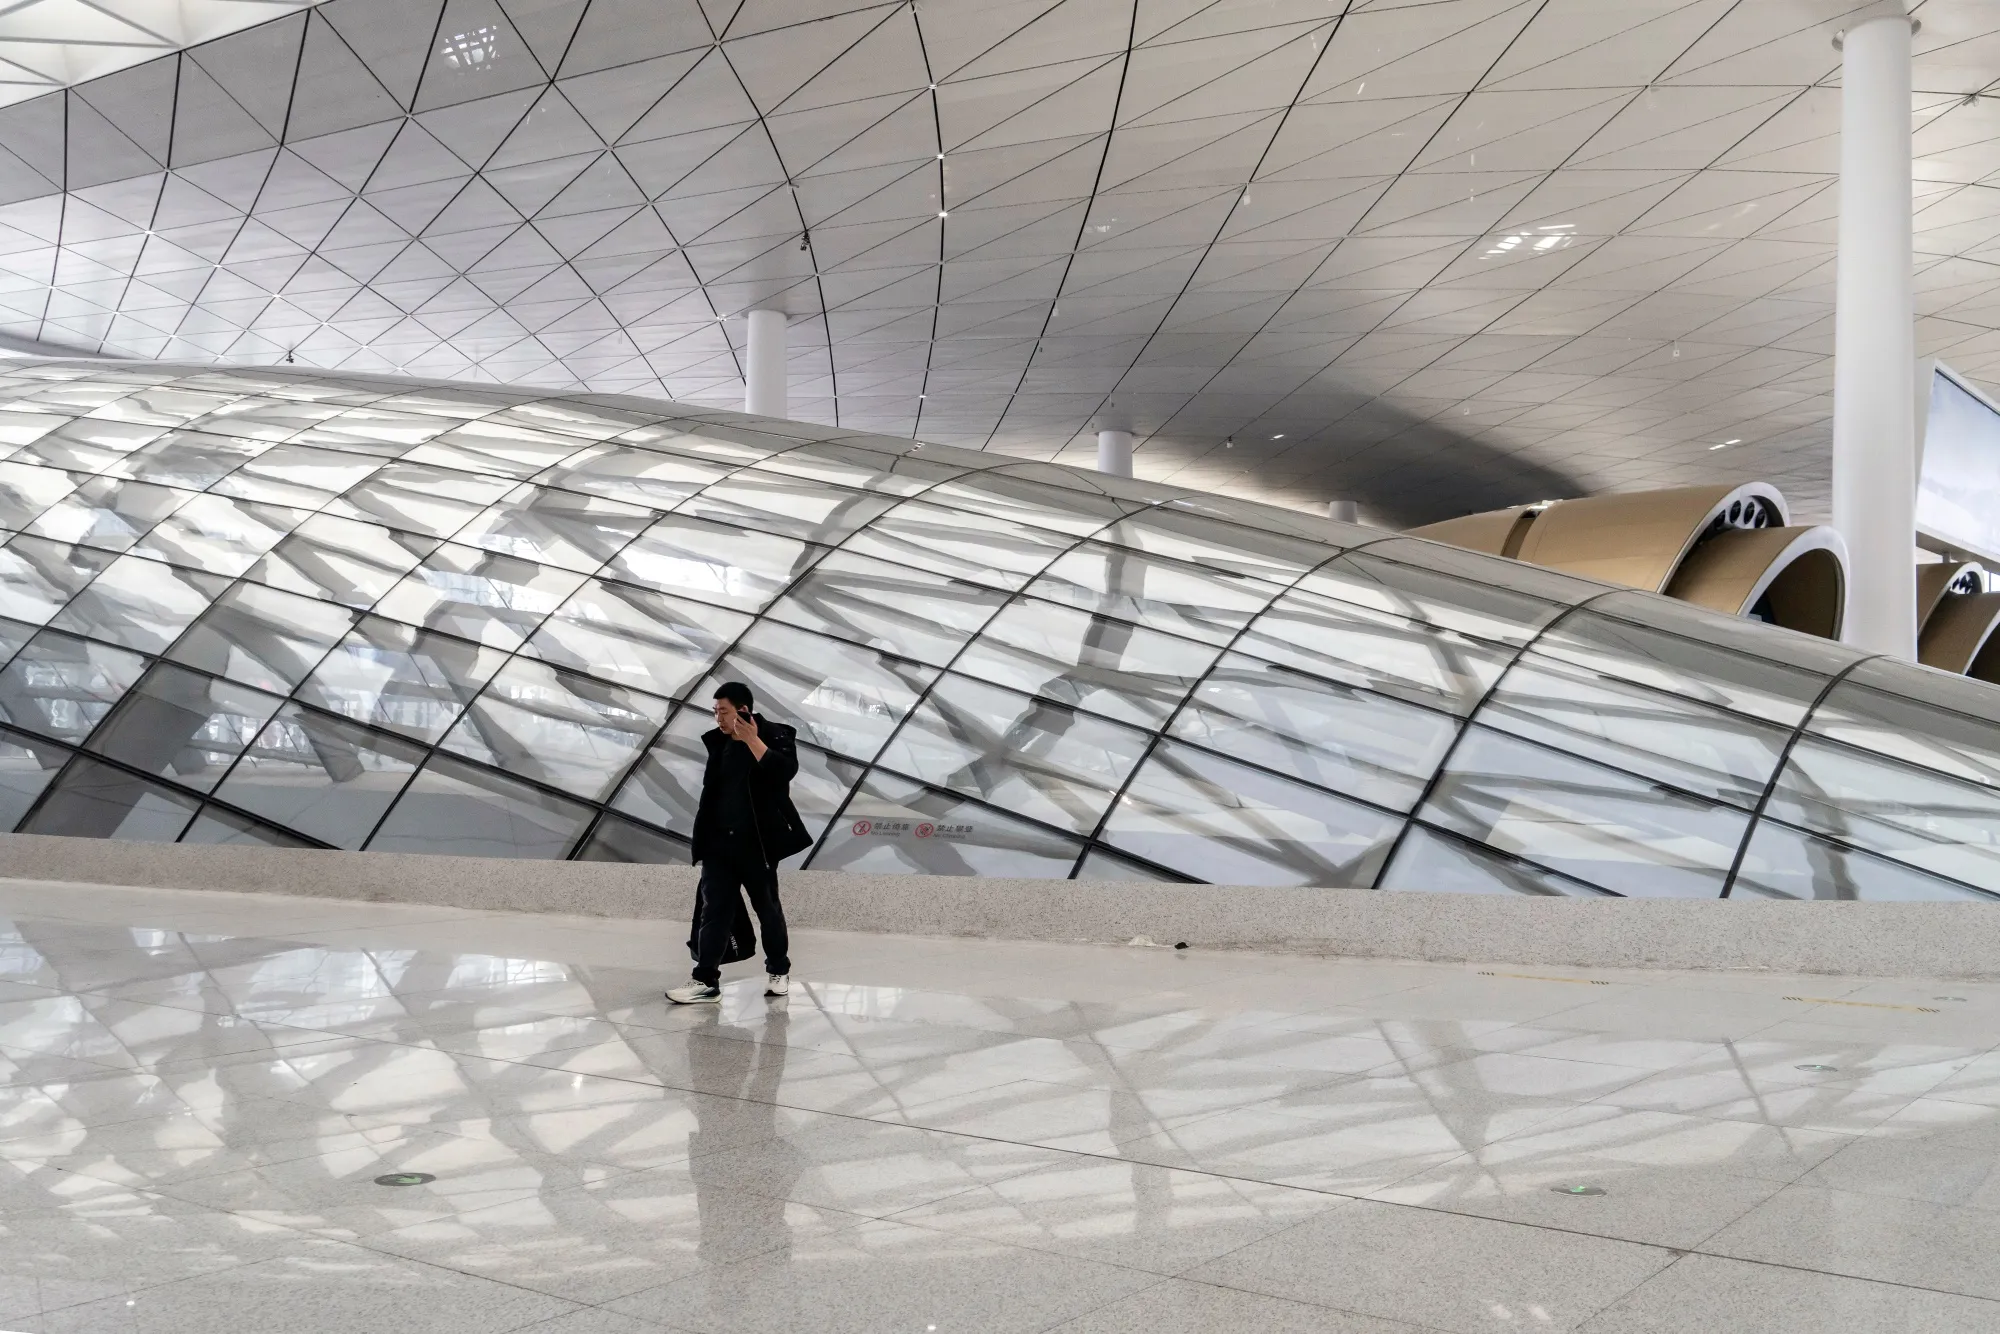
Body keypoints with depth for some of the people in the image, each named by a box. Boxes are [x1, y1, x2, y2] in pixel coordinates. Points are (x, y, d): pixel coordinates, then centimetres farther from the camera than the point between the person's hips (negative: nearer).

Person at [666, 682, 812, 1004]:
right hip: (718, 843, 4)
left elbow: (785, 771, -26)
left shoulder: (774, 735, -7)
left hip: (756, 843, -4)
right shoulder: (718, 742, 8)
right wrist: (703, 832, 15)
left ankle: (779, 970, 26)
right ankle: (706, 981, 0)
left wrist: (752, 741, -25)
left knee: (768, 908, 9)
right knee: (713, 911, 0)